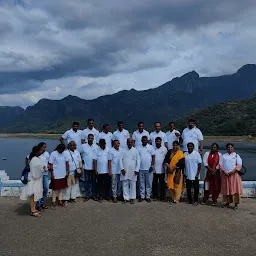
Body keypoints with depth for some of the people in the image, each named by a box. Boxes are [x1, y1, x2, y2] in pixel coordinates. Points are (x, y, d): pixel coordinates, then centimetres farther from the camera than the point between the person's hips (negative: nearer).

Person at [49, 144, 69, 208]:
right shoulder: (53, 154, -12)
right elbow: (50, 164, -12)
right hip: (56, 175, -5)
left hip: (63, 174, 6)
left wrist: (67, 171, 6)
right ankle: (53, 202, 11)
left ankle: (60, 201, 23)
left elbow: (66, 162, 9)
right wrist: (52, 173, -13)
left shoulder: (64, 154, 5)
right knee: (54, 188, 4)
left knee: (61, 188, 12)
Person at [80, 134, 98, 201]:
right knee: (87, 181, 6)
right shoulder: (83, 146, -2)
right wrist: (82, 160, 5)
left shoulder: (96, 146, -1)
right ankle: (87, 195, 15)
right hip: (86, 167, 0)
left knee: (93, 181, 8)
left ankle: (94, 195, 19)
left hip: (94, 167, 1)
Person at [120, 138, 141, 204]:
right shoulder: (123, 150, 7)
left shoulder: (135, 150, 4)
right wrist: (122, 168, -7)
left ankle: (132, 198, 12)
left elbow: (138, 160, 2)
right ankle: (126, 198, 11)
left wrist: (137, 169, -6)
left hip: (133, 171, -1)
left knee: (132, 185, 4)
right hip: (125, 171, 1)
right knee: (125, 185, 4)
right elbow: (120, 160, 3)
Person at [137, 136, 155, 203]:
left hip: (149, 169, -1)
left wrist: (152, 166, -7)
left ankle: (148, 196, 13)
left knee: (149, 183, 4)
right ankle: (142, 196, 17)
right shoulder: (138, 148, 6)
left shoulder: (151, 147, 1)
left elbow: (153, 157, 0)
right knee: (141, 183, 8)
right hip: (141, 169, 1)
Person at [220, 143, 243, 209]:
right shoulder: (223, 156, 13)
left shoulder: (236, 155, 7)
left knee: (235, 188, -6)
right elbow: (221, 164, 6)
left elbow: (239, 165, -3)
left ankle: (236, 204, -1)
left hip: (234, 174, -2)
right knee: (226, 189, 3)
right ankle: (227, 203, 11)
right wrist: (224, 172, -9)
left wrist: (232, 171, -14)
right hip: (225, 174, 2)